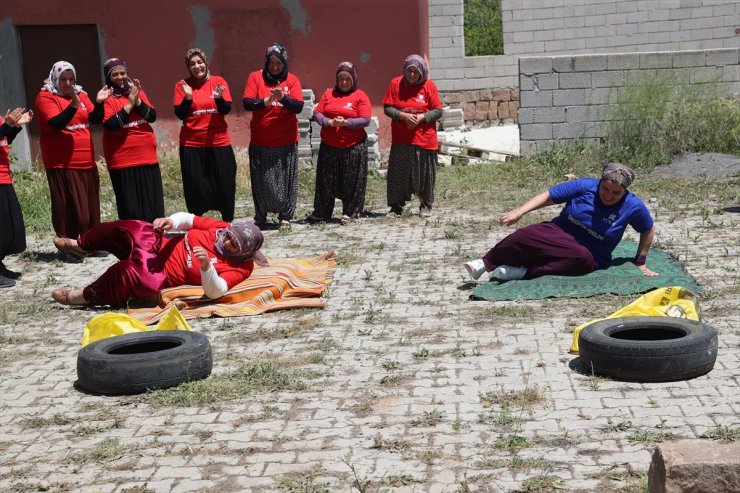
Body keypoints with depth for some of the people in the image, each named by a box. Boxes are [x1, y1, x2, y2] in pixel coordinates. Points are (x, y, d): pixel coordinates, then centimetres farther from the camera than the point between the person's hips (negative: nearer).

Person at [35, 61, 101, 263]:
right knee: (67, 206, -6)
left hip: (86, 161, 6)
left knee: (90, 205, 9)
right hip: (62, 163, -6)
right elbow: (57, 122, -19)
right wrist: (73, 105, -31)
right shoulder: (45, 97, -3)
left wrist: (100, 102, -13)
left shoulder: (81, 94, 13)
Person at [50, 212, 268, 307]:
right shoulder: (223, 228, -3)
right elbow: (189, 219, 3)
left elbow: (215, 292, -30)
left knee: (133, 273, -32)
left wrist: (206, 266, -47)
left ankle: (87, 296, -8)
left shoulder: (240, 268, -17)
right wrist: (171, 221, -19)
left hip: (162, 275, -6)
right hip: (160, 246, 6)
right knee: (132, 228, -12)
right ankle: (81, 245, 14)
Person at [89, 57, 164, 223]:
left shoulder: (137, 91, 11)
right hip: (122, 160, -5)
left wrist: (137, 101, -13)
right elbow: (111, 125, -18)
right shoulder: (106, 98, -4)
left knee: (153, 204, 8)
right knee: (131, 207, -1)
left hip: (147, 157, 5)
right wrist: (129, 103, -16)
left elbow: (152, 116, 1)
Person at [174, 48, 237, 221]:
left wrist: (218, 97, -22)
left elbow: (226, 109, -3)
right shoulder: (182, 85, 2)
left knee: (225, 182, 4)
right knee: (195, 184, 1)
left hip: (219, 142, 1)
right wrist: (188, 97, -19)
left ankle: (228, 221, 18)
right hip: (192, 144, -1)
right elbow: (180, 114, -3)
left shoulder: (218, 82, 4)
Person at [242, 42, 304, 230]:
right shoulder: (255, 77, 2)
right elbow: (247, 103, -8)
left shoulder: (292, 80, 3)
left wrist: (283, 97, -24)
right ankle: (260, 216, 19)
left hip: (286, 142, 0)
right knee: (261, 181, 4)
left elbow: (298, 107, -7)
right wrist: (266, 101, -24)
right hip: (260, 142, 0)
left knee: (285, 180, 3)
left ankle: (285, 216, 15)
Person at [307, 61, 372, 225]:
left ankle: (350, 213, 16)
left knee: (351, 181, 3)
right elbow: (317, 114, 3)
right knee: (326, 180, 8)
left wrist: (346, 123, -20)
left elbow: (365, 120, -9)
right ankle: (321, 212, 18)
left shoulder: (360, 96, -1)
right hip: (329, 147, 3)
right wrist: (329, 122, -15)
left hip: (353, 147, -3)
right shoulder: (328, 94, 9)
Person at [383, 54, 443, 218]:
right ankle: (396, 206, 12)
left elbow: (438, 111, 0)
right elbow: (387, 108, 0)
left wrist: (421, 117, -16)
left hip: (424, 138, -1)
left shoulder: (429, 86, 0)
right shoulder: (395, 84, 2)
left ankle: (426, 205, 20)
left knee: (424, 173, 6)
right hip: (400, 139, 1)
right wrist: (403, 115, -16)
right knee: (398, 173, 2)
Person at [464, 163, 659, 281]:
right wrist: (520, 211, -15)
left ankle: (524, 272, -37)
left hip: (590, 255, 0)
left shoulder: (633, 206, -4)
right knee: (528, 235, -34)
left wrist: (640, 263, 11)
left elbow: (648, 230, 12)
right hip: (558, 233, 0)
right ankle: (486, 263, -25)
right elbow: (548, 196, -4)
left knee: (583, 258, -40)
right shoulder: (586, 186, -5)